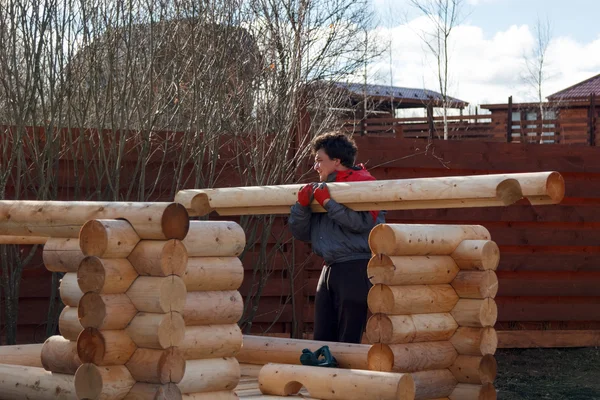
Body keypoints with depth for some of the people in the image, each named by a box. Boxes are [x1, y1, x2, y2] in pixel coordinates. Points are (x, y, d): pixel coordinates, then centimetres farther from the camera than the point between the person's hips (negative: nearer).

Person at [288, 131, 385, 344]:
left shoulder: (363, 183, -4)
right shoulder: (320, 190, 18)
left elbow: (363, 222, -22)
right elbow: (302, 233, 12)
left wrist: (328, 202, -18)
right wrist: (302, 205, -5)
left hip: (356, 269, -8)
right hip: (330, 268, 8)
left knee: (349, 341, -6)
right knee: (322, 338, 10)